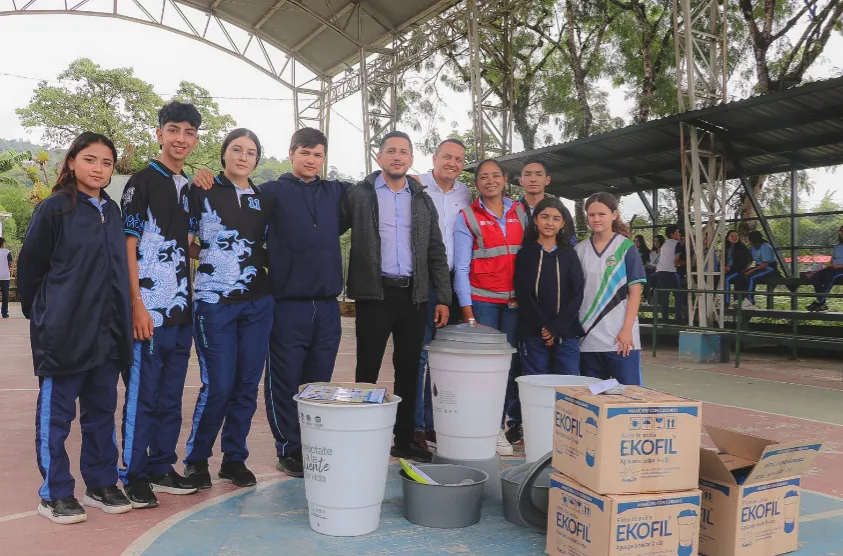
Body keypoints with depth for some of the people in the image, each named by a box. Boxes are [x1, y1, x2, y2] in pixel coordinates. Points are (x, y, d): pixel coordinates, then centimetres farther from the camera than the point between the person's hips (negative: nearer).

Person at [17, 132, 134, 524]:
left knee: (102, 410, 13)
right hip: (64, 332, -5)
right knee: (56, 412, 4)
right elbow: (30, 266, -3)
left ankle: (101, 484, 24)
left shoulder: (112, 211, 11)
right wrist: (39, 314, 4)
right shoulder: (53, 209, -6)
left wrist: (120, 317, 12)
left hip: (108, 331, 6)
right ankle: (55, 494, 16)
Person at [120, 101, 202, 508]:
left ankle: (161, 467, 24)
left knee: (171, 396, 12)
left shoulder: (191, 188, 15)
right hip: (150, 309, -6)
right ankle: (134, 475, 12)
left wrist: (193, 297, 11)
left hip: (182, 310, 7)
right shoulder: (143, 181, -4)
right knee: (142, 394, 0)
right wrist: (137, 304, -15)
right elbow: (129, 244, -9)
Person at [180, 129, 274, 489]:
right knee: (218, 385, -5)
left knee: (248, 384, 6)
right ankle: (196, 458, 15)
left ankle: (235, 458, 21)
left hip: (257, 302, 4)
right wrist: (212, 257, -5)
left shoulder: (263, 199, 12)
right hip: (214, 301, -4)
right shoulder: (202, 192, 1)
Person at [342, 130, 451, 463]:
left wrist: (443, 298, 7)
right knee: (368, 369, 2)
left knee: (409, 369, 9)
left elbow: (436, 253, 12)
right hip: (375, 293, -3)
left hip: (414, 294, 4)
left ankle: (405, 438, 20)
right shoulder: (358, 194, 2)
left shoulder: (423, 201, 13)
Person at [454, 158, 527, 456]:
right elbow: (461, 267, -2)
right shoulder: (467, 217, 1)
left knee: (512, 360, 0)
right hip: (482, 300, -3)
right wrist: (467, 313, -8)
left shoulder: (521, 213, 10)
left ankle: (511, 420, 10)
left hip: (514, 300, 3)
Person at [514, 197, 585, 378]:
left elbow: (577, 295, 2)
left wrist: (555, 328, -9)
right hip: (533, 335, -1)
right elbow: (523, 295, -2)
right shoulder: (525, 254, 5)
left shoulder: (569, 255, 10)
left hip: (566, 334, 1)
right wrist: (543, 327, -11)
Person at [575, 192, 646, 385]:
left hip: (620, 337, -3)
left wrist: (627, 329, -11)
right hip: (588, 337, 3)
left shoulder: (626, 248, 0)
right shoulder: (579, 250, 8)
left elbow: (635, 291, -3)